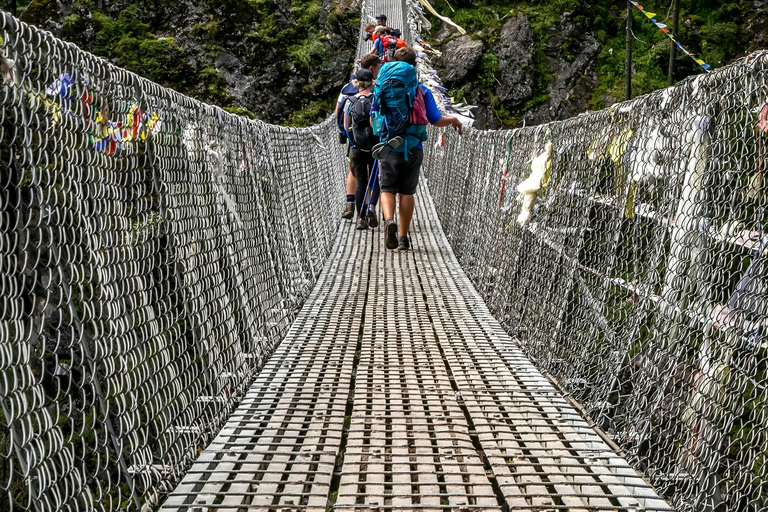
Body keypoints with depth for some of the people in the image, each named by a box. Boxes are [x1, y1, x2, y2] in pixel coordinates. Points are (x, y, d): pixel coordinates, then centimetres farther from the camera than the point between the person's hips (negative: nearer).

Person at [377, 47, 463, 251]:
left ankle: (389, 219, -23)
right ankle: (403, 237, 10)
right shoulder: (422, 91, -2)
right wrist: (453, 120, 16)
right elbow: (436, 120, -5)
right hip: (413, 149, 0)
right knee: (407, 192, 9)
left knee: (387, 189, 7)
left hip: (389, 147, 0)